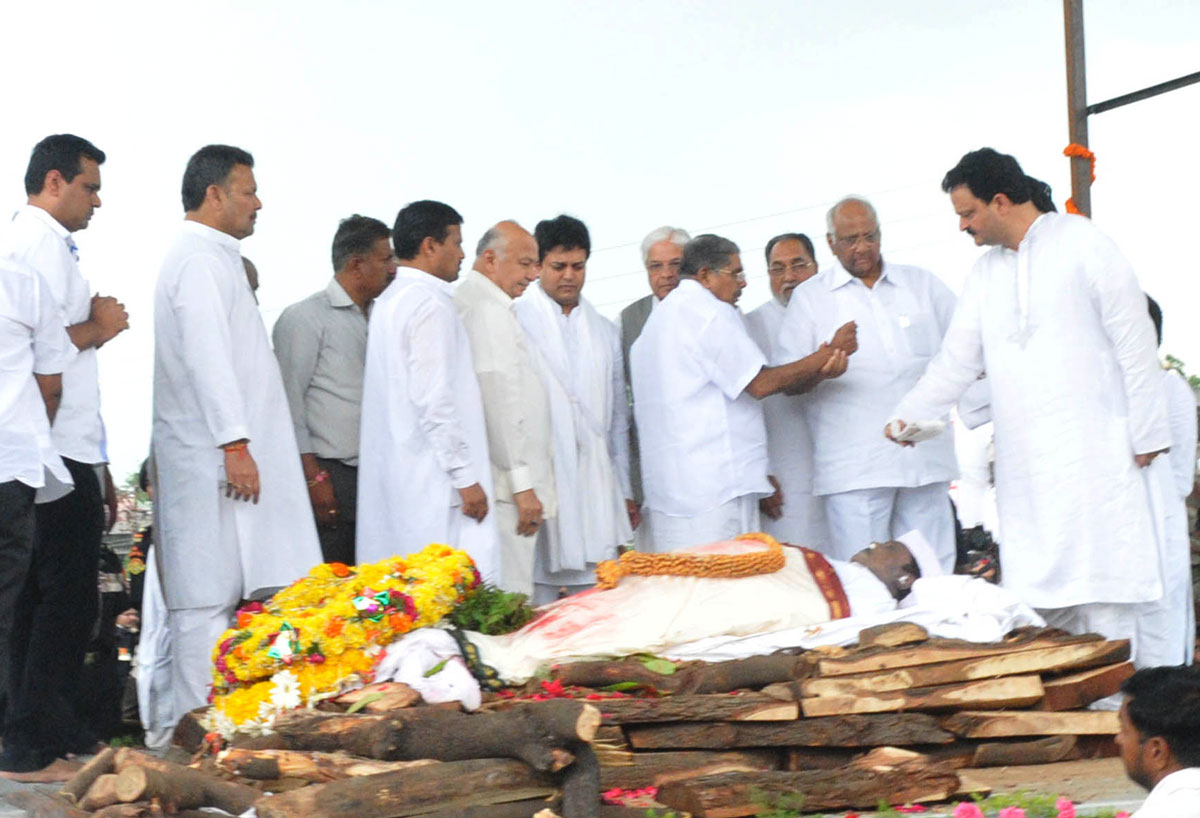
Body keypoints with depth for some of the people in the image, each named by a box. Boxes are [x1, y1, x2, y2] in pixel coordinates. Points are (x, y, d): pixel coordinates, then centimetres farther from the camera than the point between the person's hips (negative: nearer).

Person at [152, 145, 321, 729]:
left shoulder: (214, 258, 23)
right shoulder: (200, 258, -9)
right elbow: (206, 355, -19)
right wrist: (234, 442, -23)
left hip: (216, 457, 10)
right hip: (212, 457, -10)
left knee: (218, 596, 8)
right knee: (207, 598, -10)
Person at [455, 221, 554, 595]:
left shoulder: (465, 302, 18)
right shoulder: (490, 311, -11)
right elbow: (501, 402, -16)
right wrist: (522, 485, -16)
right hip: (505, 489, -10)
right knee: (510, 604, -10)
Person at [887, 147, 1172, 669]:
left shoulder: (1080, 243, 0)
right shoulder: (985, 275, 18)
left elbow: (1134, 340, -3)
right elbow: (956, 363, 16)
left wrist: (1146, 432, -7)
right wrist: (909, 416, 0)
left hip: (1095, 449, -5)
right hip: (1024, 465, 6)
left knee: (1104, 591, -8)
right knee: (1039, 596, 0)